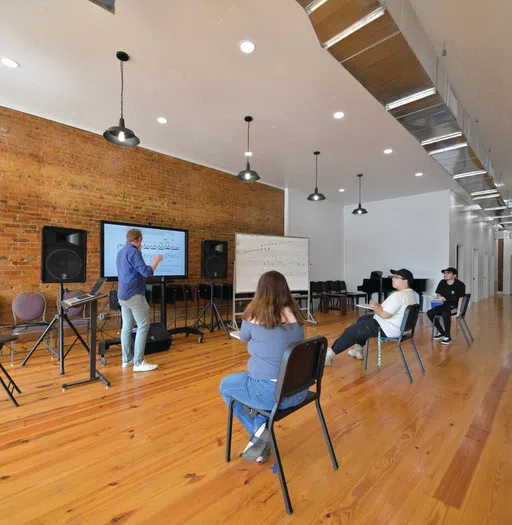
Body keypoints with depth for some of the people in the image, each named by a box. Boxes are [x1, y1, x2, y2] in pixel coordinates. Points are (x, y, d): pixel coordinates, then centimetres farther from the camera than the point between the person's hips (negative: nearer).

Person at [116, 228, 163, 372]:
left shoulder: (121, 252, 15)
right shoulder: (133, 252, -15)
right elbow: (146, 272, -20)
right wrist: (156, 260, -5)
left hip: (123, 295, 10)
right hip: (134, 295, -10)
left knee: (127, 326, 12)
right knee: (143, 326, -5)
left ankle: (127, 359, 18)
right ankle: (139, 362, -3)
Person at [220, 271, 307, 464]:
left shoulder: (254, 314, -12)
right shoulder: (295, 314, 0)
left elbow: (244, 338, 10)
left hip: (271, 391, -5)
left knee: (226, 385, 22)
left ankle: (259, 430, 15)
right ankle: (263, 440, 29)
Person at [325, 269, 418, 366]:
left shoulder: (398, 295, -26)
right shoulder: (412, 294, 8)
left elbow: (384, 314, -30)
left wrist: (375, 306, -11)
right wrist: (379, 305, 3)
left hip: (387, 329, -10)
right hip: (398, 327, 10)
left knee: (351, 331, -1)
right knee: (362, 319, 26)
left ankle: (330, 355, 9)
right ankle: (358, 351, 29)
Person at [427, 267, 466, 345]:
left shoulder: (460, 285, -15)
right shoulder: (442, 282, 1)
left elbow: (460, 299, -17)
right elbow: (437, 294, 12)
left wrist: (458, 313, -22)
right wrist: (439, 297, -14)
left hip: (455, 306, -6)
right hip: (445, 305, 7)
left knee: (445, 314, -37)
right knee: (429, 313, -13)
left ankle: (448, 337, -18)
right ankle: (441, 332, 5)